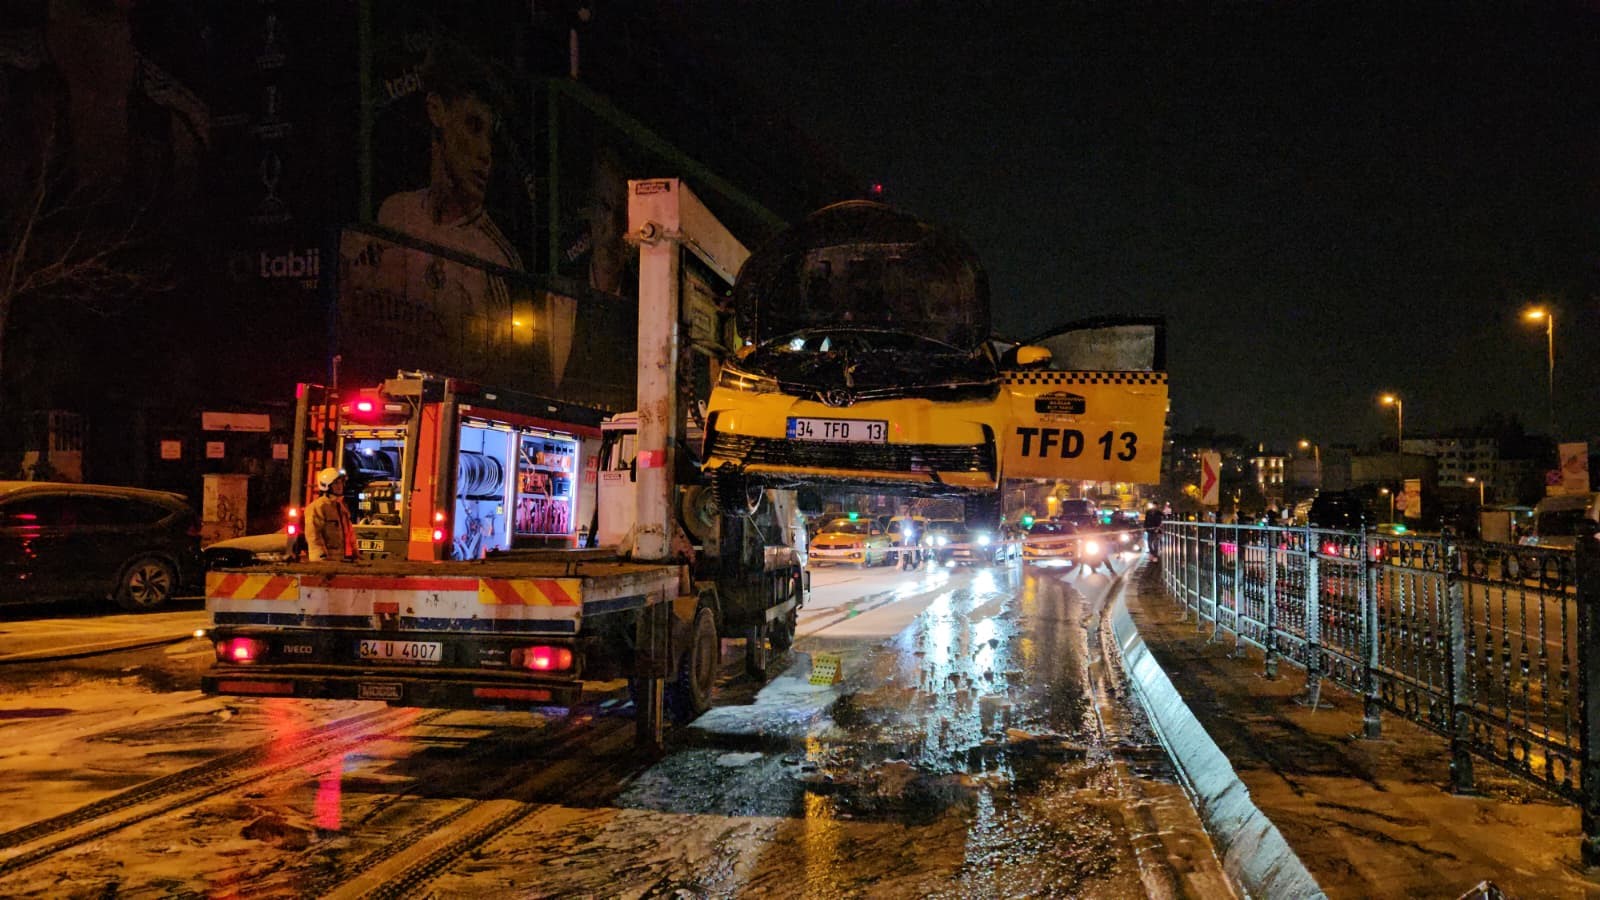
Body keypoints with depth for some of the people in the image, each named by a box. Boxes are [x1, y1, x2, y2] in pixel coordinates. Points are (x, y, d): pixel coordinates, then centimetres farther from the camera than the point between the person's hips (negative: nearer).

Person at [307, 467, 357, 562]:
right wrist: (322, 556, -23)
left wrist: (355, 553, 21)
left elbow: (349, 532, 25)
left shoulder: (342, 506, 18)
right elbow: (313, 534, -17)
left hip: (344, 559, 9)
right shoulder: (317, 507, -10)